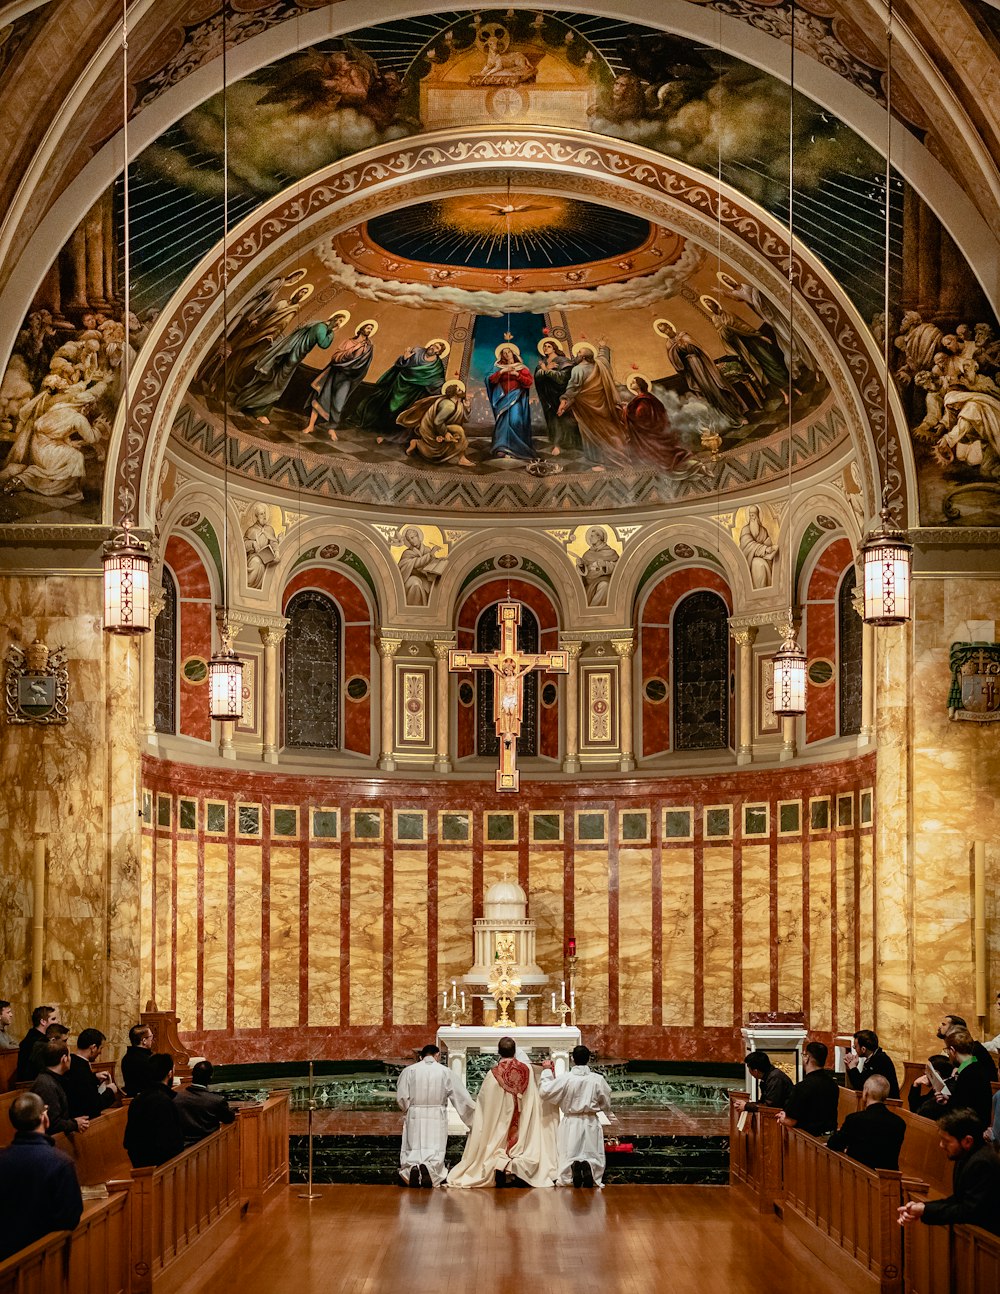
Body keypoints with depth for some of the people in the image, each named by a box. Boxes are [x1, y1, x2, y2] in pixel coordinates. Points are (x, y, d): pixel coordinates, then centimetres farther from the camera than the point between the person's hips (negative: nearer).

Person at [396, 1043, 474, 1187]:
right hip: (437, 1118, 0)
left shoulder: (409, 1071, -1)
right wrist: (473, 1119, 13)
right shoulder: (445, 1072, 0)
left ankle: (413, 1167, -24)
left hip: (414, 1117, 1)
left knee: (412, 1153, 8)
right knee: (435, 1153, 4)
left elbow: (401, 1099, -3)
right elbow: (462, 1097, 3)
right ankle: (429, 1167, -29)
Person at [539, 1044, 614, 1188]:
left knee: (568, 1158, 8)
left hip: (571, 1123, 0)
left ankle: (573, 1167, -25)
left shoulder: (565, 1079, -12)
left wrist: (547, 1072, 7)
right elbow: (606, 1104, 3)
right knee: (592, 1155, 9)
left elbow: (545, 1092, -4)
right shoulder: (598, 1079, -7)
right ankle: (589, 1167, -24)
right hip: (591, 1123, 1)